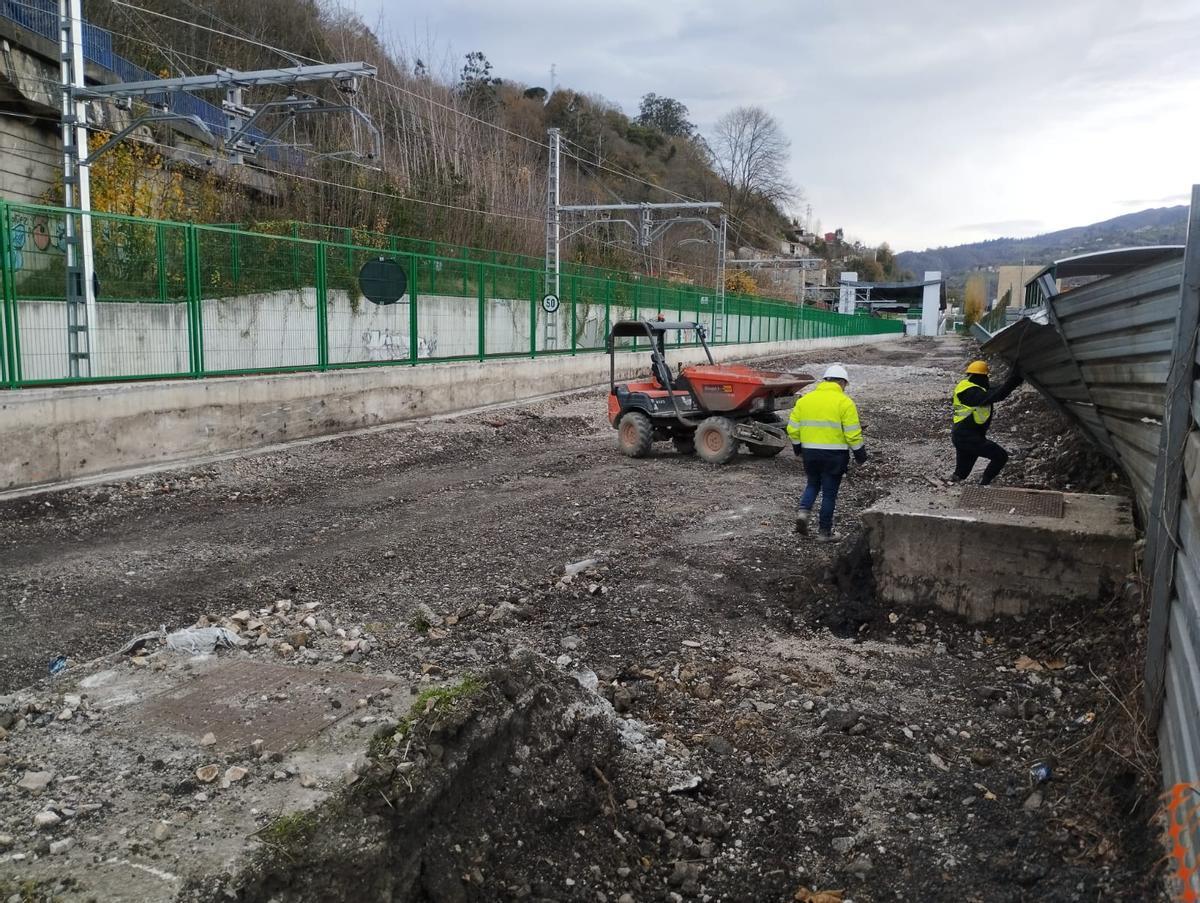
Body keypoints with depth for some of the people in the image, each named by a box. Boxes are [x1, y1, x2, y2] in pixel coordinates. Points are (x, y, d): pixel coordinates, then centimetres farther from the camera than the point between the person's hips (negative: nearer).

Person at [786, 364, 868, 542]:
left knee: (813, 484, 23)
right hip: (834, 454, -4)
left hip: (810, 452, 4)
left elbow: (793, 428, 5)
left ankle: (804, 511, -1)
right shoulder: (844, 402, -9)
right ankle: (824, 532, 13)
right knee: (829, 492, 7)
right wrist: (860, 452, 2)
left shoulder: (804, 399, 4)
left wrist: (797, 446, 20)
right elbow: (852, 433, -11)